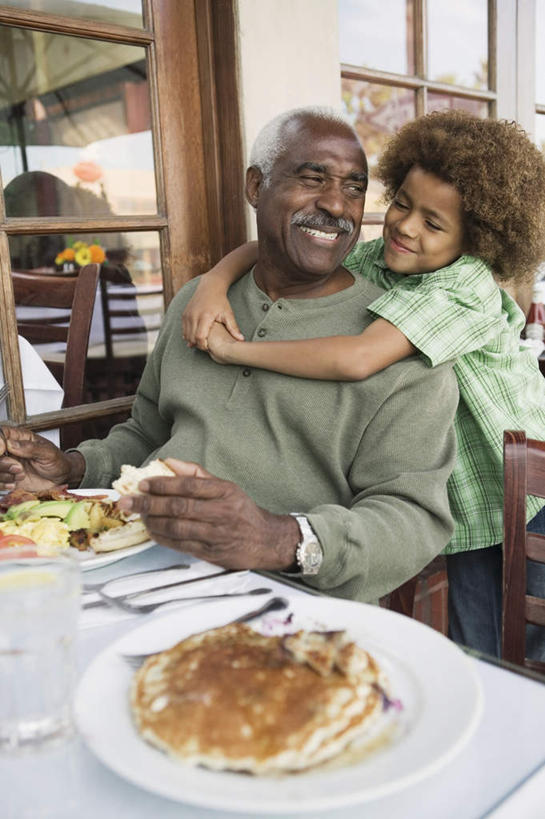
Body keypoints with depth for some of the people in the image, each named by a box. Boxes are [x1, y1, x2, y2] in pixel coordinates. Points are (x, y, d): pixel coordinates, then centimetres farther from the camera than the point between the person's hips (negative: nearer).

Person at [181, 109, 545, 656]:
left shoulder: (465, 288, -26)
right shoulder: (376, 260, -6)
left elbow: (356, 358, -39)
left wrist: (235, 349, -31)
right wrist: (217, 279, -21)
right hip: (466, 504, 5)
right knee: (472, 663, 13)